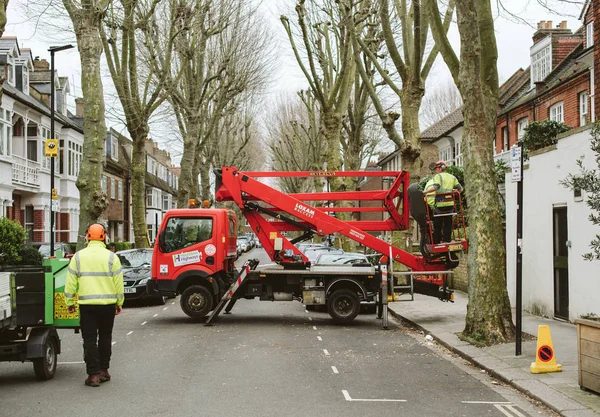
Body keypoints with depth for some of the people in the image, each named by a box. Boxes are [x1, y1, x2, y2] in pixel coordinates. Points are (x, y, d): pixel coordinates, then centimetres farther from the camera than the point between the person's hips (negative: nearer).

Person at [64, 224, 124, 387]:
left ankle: (93, 374, -1)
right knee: (105, 337, 15)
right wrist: (119, 303, 10)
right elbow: (119, 283, 0)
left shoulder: (78, 257, 0)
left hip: (86, 305, 0)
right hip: (108, 304, 1)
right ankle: (103, 370, 20)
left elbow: (70, 283, 2)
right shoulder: (111, 257, -2)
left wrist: (70, 302, 11)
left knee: (89, 339, 4)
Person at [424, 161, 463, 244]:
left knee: (437, 225, 4)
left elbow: (436, 187, -21)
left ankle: (436, 243, 6)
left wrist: (425, 191, -11)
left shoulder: (438, 176, -5)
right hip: (450, 204, 5)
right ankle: (447, 241, 9)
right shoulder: (452, 177, 12)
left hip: (440, 204, -5)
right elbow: (460, 189, 8)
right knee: (448, 224, 10)